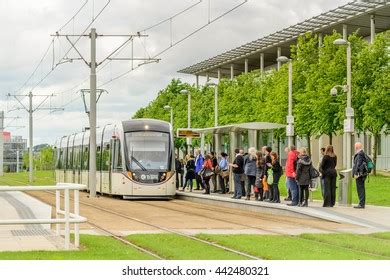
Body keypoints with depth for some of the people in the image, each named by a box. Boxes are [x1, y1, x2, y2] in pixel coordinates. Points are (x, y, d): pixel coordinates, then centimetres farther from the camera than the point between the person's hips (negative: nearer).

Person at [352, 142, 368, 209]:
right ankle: (362, 203, 17)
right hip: (363, 173, 10)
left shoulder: (360, 154, -15)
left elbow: (358, 164, -20)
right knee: (361, 189, 13)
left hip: (360, 174, -10)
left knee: (360, 188, -8)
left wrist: (356, 174, -20)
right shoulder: (362, 153, 15)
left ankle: (361, 204, -8)